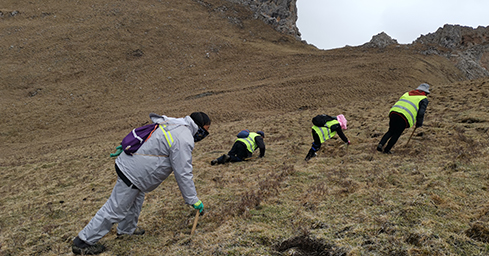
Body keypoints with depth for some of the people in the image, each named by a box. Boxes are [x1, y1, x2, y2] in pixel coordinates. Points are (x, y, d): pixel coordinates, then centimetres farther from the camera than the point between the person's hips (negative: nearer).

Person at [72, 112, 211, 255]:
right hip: (133, 173, -10)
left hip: (128, 162, 10)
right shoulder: (183, 141, -21)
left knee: (136, 197, 28)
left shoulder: (174, 124, 8)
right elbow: (183, 174, -20)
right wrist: (193, 200, -12)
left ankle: (127, 229, 48)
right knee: (116, 209, 1)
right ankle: (83, 242, 14)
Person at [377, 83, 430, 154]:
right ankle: (386, 150, 8)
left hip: (393, 112, 5)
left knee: (391, 131, 19)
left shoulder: (407, 93, 31)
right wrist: (419, 124, 15)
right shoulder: (424, 99, 15)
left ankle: (380, 144, 2)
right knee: (397, 134, 9)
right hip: (405, 117, -5)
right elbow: (421, 113, 2)